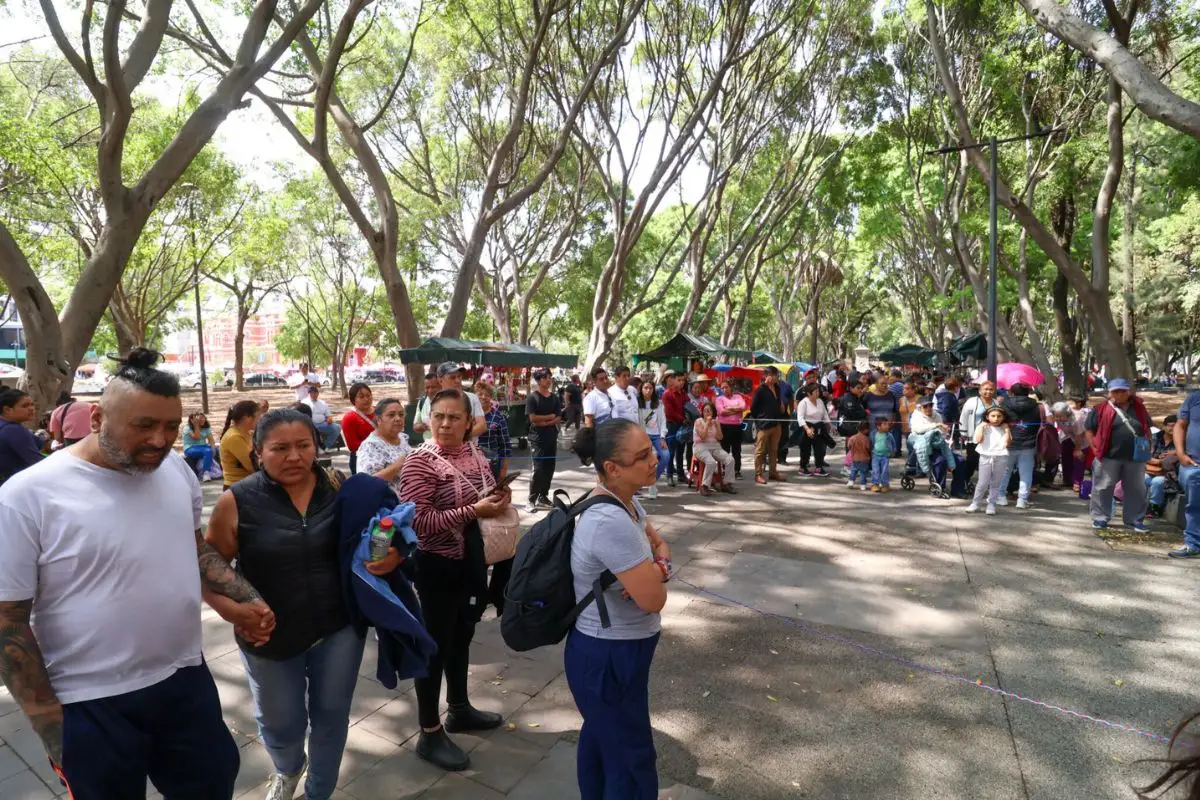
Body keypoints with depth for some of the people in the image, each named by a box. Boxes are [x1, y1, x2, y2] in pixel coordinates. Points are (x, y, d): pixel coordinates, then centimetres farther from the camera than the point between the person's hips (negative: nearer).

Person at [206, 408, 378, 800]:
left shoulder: (339, 490, -8)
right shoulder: (237, 502, -13)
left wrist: (390, 557, -17)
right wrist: (236, 614, -20)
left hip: (339, 629, 1)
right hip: (271, 638, 0)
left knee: (331, 718, 16)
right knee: (281, 725, 20)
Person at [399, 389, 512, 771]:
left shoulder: (474, 453, 2)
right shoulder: (420, 461, -19)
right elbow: (418, 521, -26)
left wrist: (500, 499, -4)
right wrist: (473, 512, -28)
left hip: (473, 561, 7)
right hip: (439, 566, -7)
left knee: (462, 637, 23)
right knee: (436, 644, 7)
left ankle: (459, 709, 43)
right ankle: (430, 734, 25)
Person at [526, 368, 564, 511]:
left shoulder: (554, 397, 10)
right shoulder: (532, 397, -6)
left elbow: (558, 419, 4)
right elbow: (532, 418, -14)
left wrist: (544, 422, -12)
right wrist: (550, 416, -4)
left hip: (552, 437, 6)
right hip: (538, 438, -6)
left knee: (549, 468, 8)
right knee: (538, 469, -9)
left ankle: (543, 497, 20)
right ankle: (532, 500, -2)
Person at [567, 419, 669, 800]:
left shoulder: (625, 502, -4)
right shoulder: (611, 521, -34)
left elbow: (658, 544, 9)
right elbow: (653, 599, -29)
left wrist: (658, 564, -14)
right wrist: (657, 571, -8)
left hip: (607, 648, 9)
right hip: (610, 657, -9)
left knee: (600, 735, 29)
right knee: (632, 759, 11)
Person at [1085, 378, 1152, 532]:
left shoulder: (1139, 408, 7)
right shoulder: (1102, 409, -5)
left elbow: (1147, 428, 18)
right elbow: (1089, 429, -1)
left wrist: (1148, 447, 9)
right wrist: (1095, 448, -6)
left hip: (1135, 457, 4)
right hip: (1109, 457, -4)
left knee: (1136, 490, 11)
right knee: (1103, 488, 2)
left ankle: (1134, 520, 22)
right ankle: (1100, 518, 13)